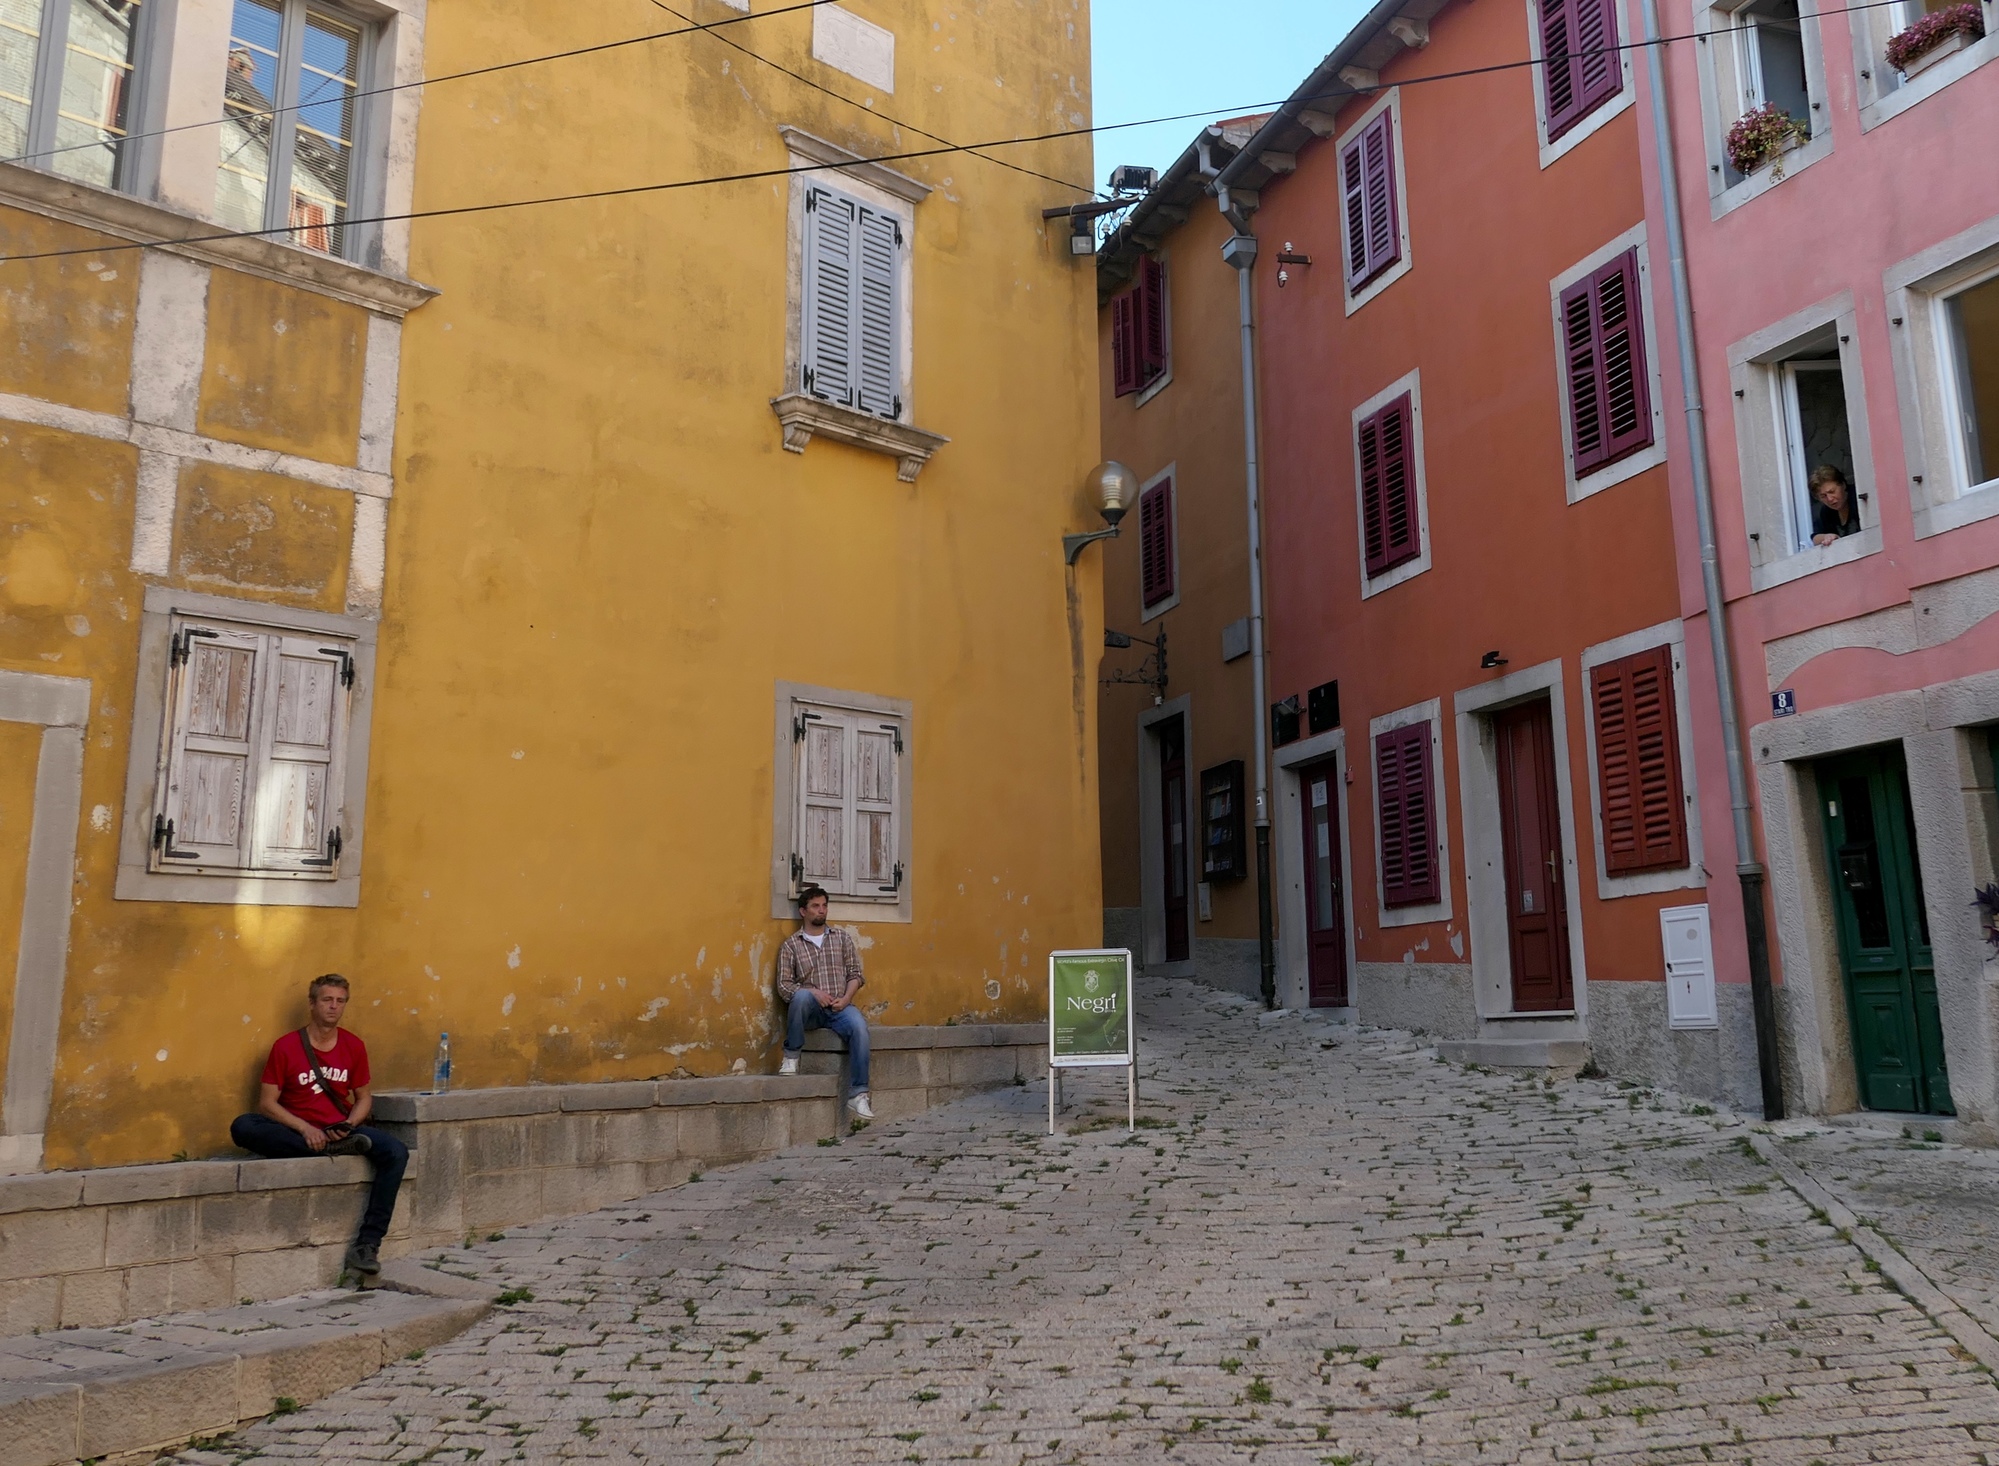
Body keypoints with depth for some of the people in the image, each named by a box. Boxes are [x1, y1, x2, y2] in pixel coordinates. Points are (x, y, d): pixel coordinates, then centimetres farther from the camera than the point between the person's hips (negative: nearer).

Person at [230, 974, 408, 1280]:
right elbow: (266, 1103, -4)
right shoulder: (286, 1047, -2)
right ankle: (333, 1150, -32)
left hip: (343, 1132, 2)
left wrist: (349, 1125, -8)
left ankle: (367, 1244, -25)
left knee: (396, 1152, -26)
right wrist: (304, 1129, -19)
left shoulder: (354, 1047, 6)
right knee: (242, 1127, -30)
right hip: (296, 1134, -2)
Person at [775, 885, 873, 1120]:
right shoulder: (790, 946, 6)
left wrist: (846, 998, -9)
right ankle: (791, 1057, -19)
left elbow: (855, 974, 10)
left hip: (840, 1007, 1)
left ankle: (859, 1095, -28)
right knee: (801, 996, -37)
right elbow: (784, 985, 0)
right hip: (811, 1010, -1)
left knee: (859, 1027, -32)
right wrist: (813, 992, -16)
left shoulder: (842, 938, 13)